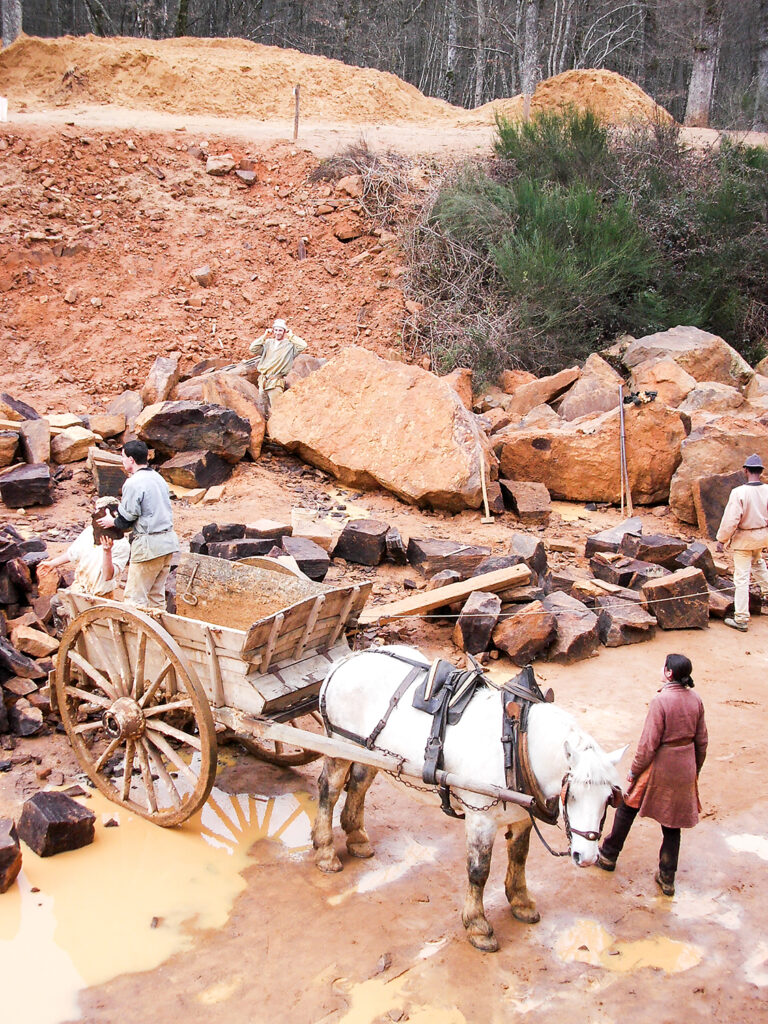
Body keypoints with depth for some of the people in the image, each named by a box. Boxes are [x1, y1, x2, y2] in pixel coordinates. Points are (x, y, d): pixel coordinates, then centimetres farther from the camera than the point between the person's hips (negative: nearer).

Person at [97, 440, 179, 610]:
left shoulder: (133, 483, -14)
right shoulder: (158, 478, 12)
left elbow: (126, 519, -10)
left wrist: (112, 521, 11)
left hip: (149, 545, -9)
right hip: (168, 540, 9)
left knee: (135, 596, -2)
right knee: (157, 594, 15)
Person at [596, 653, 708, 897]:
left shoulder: (661, 700, -22)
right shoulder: (695, 700, -3)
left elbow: (649, 742, -19)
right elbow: (701, 740, 6)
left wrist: (634, 770, -6)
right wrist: (695, 770, 19)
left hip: (660, 765, -5)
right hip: (685, 768, 5)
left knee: (628, 809, 16)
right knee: (672, 822, 16)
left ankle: (608, 856, 31)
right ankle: (667, 878, 21)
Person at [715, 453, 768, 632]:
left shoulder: (739, 492, -22)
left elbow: (730, 519, -20)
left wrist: (722, 539, -8)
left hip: (743, 538, -5)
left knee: (741, 577, 2)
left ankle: (741, 619, 6)